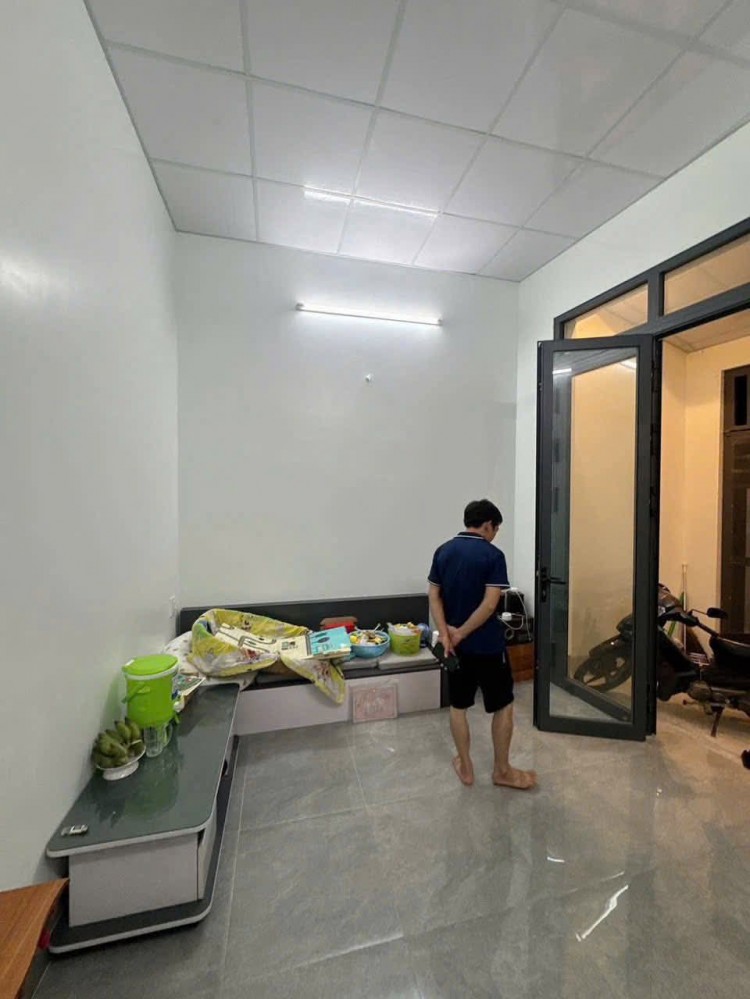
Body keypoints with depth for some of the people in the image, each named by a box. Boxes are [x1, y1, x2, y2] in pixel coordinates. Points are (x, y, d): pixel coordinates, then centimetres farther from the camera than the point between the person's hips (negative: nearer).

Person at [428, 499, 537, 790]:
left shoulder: (443, 552, 1)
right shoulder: (493, 555, -13)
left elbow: (434, 597, -3)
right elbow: (490, 604, -21)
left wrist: (446, 633, -9)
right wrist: (461, 634, -15)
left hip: (455, 643, 5)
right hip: (487, 644, -4)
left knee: (458, 705, 18)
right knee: (503, 706, 16)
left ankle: (465, 767, 31)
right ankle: (502, 771, 29)